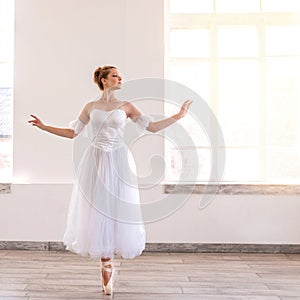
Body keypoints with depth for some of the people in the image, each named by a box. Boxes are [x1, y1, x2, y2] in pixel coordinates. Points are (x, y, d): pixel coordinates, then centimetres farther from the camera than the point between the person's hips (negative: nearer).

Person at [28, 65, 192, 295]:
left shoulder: (126, 106, 6)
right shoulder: (91, 107, 8)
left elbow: (152, 127, 4)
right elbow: (72, 133, 11)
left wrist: (178, 116, -1)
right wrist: (44, 127, 9)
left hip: (118, 162, 0)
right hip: (95, 162, 1)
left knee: (118, 209, -1)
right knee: (97, 210, 0)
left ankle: (107, 262, 17)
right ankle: (107, 263, 13)